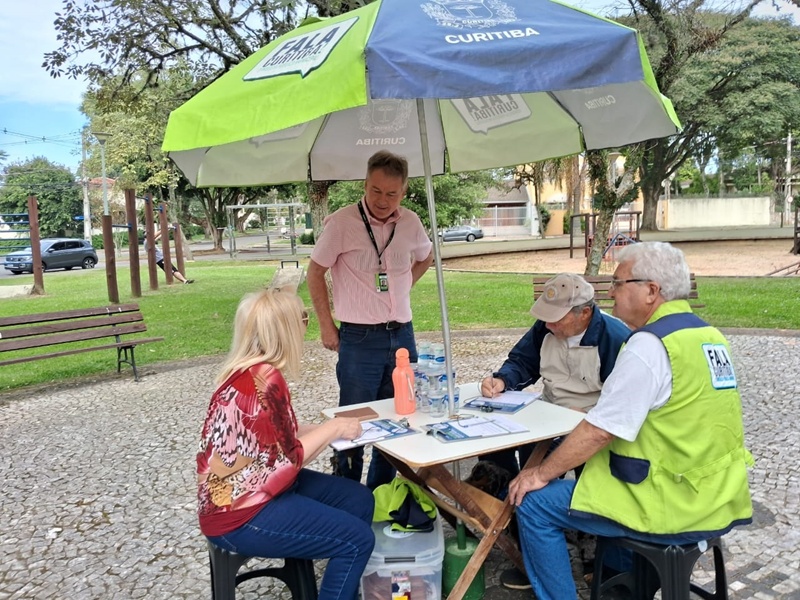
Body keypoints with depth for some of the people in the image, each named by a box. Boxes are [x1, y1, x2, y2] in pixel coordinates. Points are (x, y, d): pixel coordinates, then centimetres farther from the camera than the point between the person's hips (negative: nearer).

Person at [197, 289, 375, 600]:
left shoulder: (251, 371, 4)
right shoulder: (263, 381, -26)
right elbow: (287, 461, -21)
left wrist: (329, 428, 3)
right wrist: (334, 428, -9)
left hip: (250, 491, 10)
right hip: (239, 515, -10)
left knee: (359, 499, 11)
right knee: (357, 539, -8)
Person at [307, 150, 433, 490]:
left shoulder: (410, 223, 3)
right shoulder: (341, 223, -11)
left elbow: (426, 256, 23)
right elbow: (315, 273, -4)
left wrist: (403, 285, 9)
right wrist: (326, 326, -4)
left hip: (402, 335, 5)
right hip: (359, 338, -5)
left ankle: (380, 494, 33)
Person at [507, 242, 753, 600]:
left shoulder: (649, 344, -20)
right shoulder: (708, 335, 7)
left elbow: (599, 432, -19)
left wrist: (541, 474, -7)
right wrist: (593, 415, 16)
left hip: (675, 508, -9)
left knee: (534, 503, -2)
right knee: (602, 460, 31)